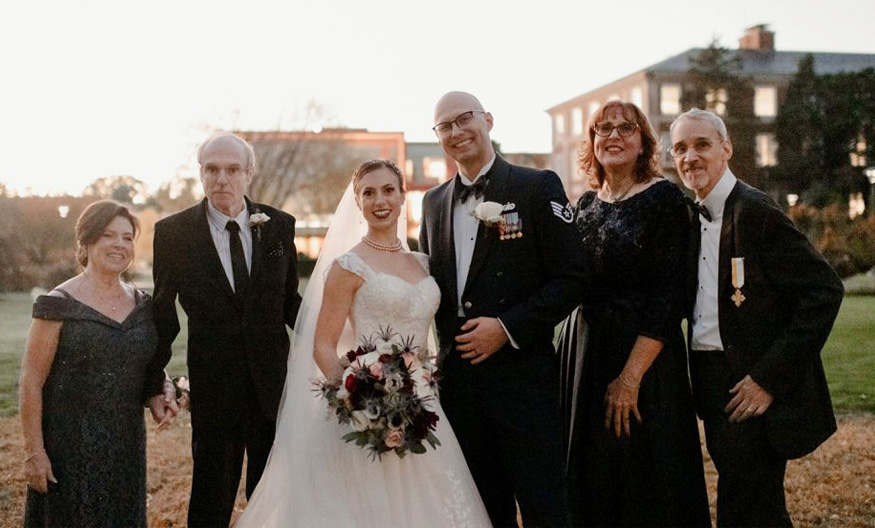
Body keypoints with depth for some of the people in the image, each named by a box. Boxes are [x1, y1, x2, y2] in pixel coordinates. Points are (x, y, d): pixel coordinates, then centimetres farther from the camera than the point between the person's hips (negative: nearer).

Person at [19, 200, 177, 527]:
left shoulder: (142, 304, 6)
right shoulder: (60, 304, -10)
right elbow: (31, 381, -10)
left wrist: (160, 396, -4)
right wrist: (33, 451, -13)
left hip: (126, 446, 5)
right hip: (70, 448, -5)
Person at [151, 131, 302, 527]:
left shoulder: (279, 225, 0)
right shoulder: (173, 232, -5)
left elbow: (289, 300, 9)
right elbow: (164, 312, 2)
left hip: (274, 379, 2)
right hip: (213, 386, -2)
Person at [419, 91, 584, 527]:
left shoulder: (538, 187, -3)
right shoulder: (434, 201, 13)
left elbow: (570, 279, -8)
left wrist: (508, 328, -15)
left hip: (522, 373, -5)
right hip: (457, 374, 5)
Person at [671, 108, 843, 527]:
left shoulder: (755, 211, -14)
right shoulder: (694, 218, 11)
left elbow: (824, 291, -18)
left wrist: (770, 378, -19)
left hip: (755, 390, -7)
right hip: (715, 386, 8)